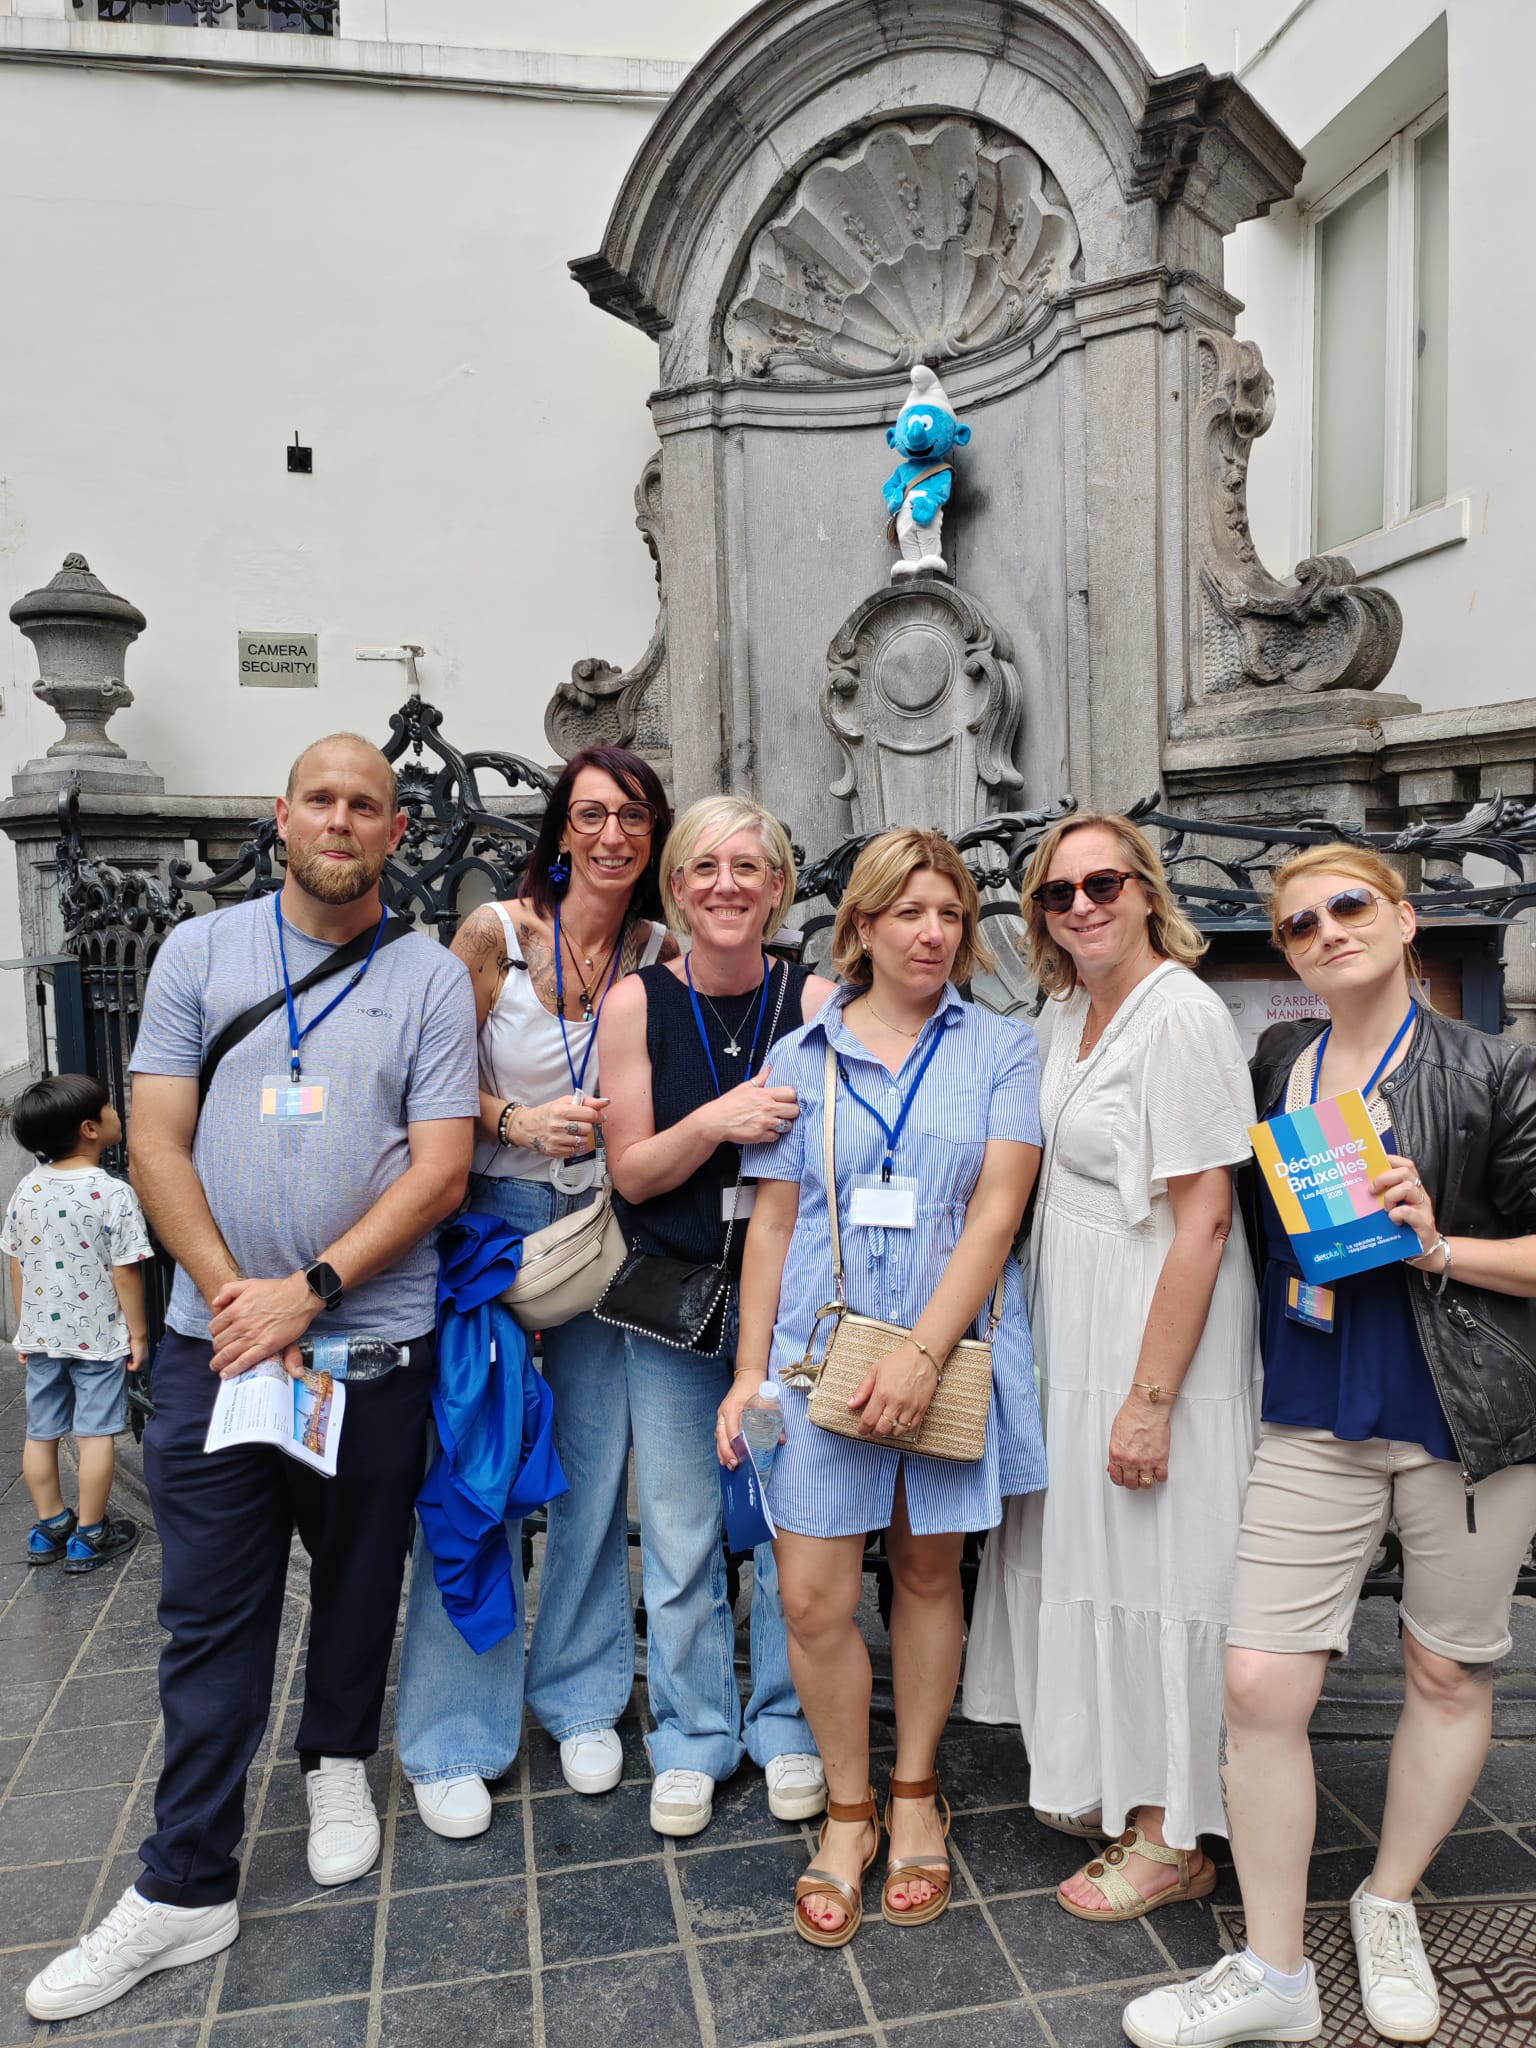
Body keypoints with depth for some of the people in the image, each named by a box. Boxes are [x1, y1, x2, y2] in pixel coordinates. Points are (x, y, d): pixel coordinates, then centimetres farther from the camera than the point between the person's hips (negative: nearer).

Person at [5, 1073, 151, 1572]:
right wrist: (137, 1332, -6)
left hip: (40, 1336, 5)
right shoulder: (114, 1195, -19)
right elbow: (124, 1273, -17)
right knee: (95, 1434, 6)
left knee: (40, 1432, 16)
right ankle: (89, 1536, 15)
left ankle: (49, 1528, 30)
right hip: (99, 1338, -5)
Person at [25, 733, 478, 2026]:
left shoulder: (432, 977, 0)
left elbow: (440, 1171, -6)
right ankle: (187, 1889, 21)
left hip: (374, 1342, 0)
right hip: (214, 1341, 1)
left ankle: (337, 1759, 42)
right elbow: (157, 1145, 0)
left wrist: (309, 1291, -14)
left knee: (359, 1578, 16)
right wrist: (237, 1299, -11)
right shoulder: (200, 952, 4)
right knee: (209, 1616, 7)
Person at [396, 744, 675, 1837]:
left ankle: (582, 1700, 31)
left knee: (597, 1462, 9)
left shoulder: (663, 954, 0)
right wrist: (521, 1119, -17)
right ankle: (456, 1736, 19)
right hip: (497, 1215, -2)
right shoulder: (497, 931, -8)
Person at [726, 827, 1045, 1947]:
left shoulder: (1002, 1048, 1)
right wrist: (750, 1370, 2)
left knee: (928, 1572, 14)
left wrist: (923, 1353, -16)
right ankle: (848, 1811, 25)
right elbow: (773, 1225, 6)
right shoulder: (802, 1056, 5)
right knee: (814, 1595, 1)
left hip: (955, 1351, 0)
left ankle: (915, 1795, 35)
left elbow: (996, 1211, -8)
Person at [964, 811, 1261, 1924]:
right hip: (1075, 1330, 9)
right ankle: (1104, 1778, 39)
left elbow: (1202, 1220, -21)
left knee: (1150, 1569, 4)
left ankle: (1170, 1838, 24)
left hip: (1159, 1334, -8)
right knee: (1080, 1547, 19)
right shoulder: (1068, 1009, 9)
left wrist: (1152, 1396, -22)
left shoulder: (1181, 1013, -18)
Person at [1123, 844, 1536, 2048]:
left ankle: (1389, 1910, 38)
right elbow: (1235, 1216, 21)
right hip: (1313, 1425, 2)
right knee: (1260, 1685, -3)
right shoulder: (1275, 1066, 7)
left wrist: (1439, 1246, -18)